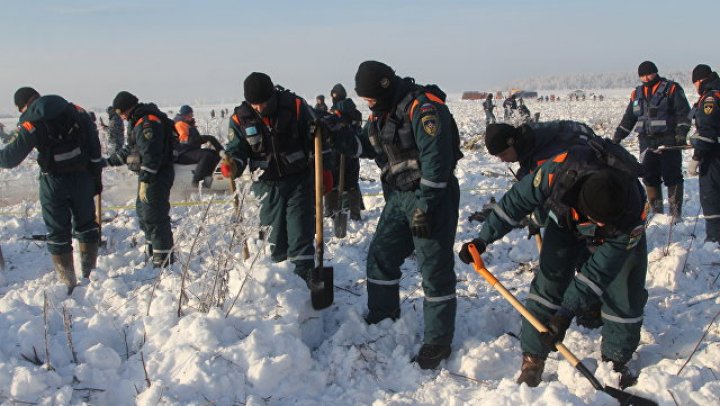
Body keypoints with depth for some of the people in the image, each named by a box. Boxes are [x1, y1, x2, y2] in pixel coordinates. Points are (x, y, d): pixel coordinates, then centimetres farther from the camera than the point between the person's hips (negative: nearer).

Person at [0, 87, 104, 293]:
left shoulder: (31, 123, -11)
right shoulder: (76, 111, 2)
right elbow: (94, 146, 4)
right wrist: (96, 176, 11)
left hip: (54, 183, -4)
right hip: (82, 178, 4)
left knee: (58, 233, 7)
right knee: (86, 225, 20)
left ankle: (69, 284, 8)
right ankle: (90, 274, 26)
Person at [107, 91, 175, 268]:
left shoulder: (148, 122, -18)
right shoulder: (140, 122, 17)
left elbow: (151, 154, -25)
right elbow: (131, 149, 28)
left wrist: (145, 181, -26)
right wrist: (110, 161, 31)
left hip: (156, 177, -11)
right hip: (148, 176, 11)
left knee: (154, 216, -9)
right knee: (143, 212, 21)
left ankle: (164, 258, -4)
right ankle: (152, 251, 35)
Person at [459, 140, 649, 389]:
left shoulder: (633, 216, -41)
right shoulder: (561, 170, -42)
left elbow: (600, 270, -34)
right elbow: (518, 200, -25)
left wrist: (568, 312, -36)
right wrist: (483, 239, -23)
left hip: (616, 239, -1)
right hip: (567, 225, 1)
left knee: (626, 296, -5)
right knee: (548, 285, -8)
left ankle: (616, 361, 17)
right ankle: (533, 359, 2)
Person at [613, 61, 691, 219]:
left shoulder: (672, 89, 1)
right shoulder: (637, 93, 16)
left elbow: (684, 112, -4)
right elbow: (629, 117, 21)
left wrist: (681, 132, -15)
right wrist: (618, 135, 13)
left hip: (668, 141, -5)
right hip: (647, 142, 5)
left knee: (672, 177, -4)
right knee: (649, 177, 5)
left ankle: (676, 212, 1)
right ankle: (657, 211, 15)